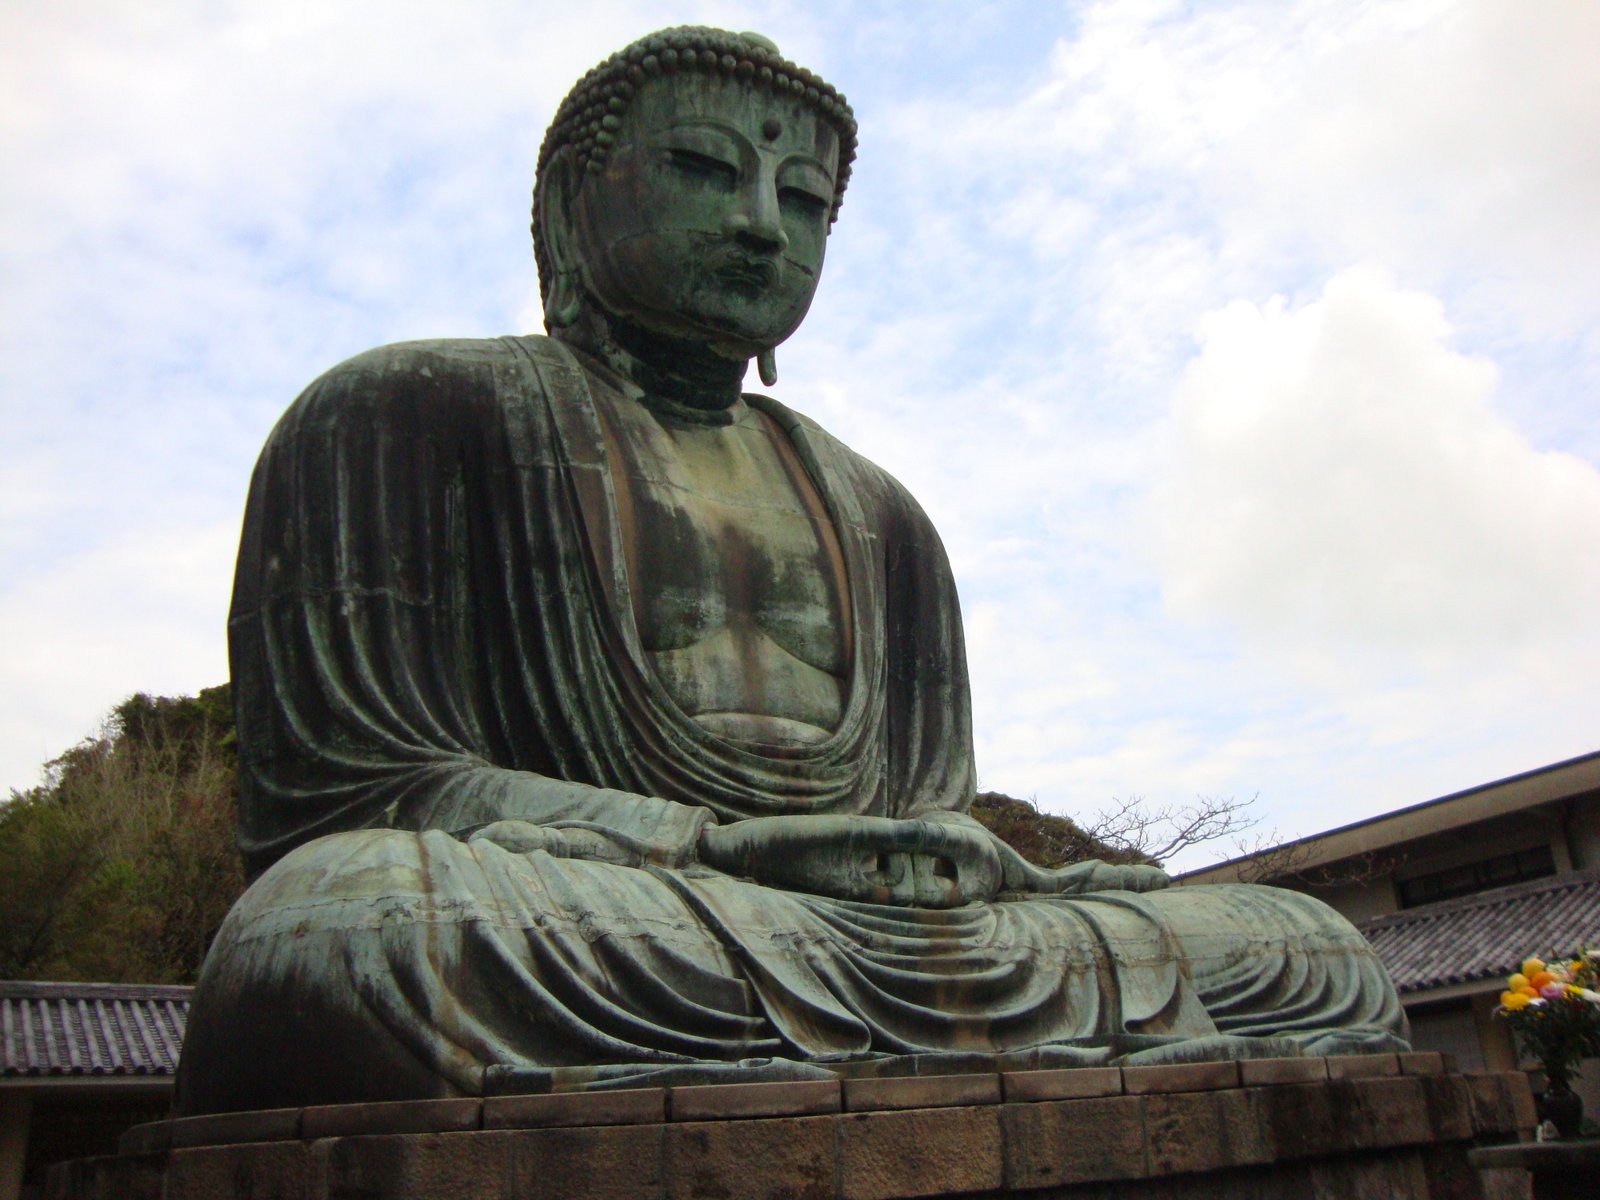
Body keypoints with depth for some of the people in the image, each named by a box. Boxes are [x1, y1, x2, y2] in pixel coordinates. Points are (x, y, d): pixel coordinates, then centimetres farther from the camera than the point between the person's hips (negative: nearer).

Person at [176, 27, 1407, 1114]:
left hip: (867, 940, 5)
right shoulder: (404, 414, 7)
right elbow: (332, 787, -4)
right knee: (337, 923, -38)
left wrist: (992, 874, -8)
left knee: (1320, 961, -7)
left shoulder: (879, 515, 23)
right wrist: (724, 845, -15)